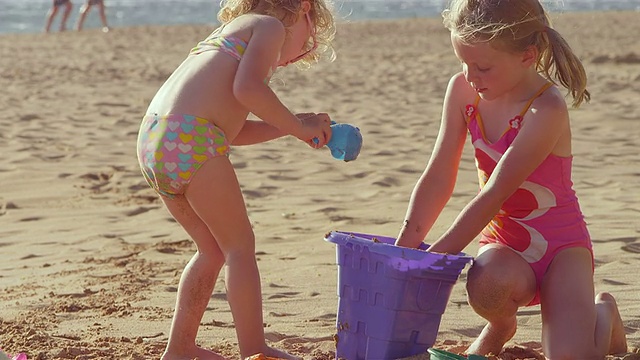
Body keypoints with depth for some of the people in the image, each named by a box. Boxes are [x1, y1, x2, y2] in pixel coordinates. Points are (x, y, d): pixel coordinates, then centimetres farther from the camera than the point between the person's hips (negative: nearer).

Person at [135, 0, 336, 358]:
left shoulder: (232, 31, 32)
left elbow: (232, 129, 27)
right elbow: (247, 88, -13)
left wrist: (295, 125, 25)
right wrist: (297, 126, -1)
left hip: (152, 140, 9)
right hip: (190, 139, -9)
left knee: (214, 249, 20)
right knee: (241, 247, 2)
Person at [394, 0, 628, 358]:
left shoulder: (546, 110, -24)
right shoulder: (463, 90, -4)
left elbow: (494, 193, -27)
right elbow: (438, 179, -4)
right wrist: (404, 248, -14)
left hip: (559, 243, -3)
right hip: (502, 240, 4)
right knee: (490, 286, -35)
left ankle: (603, 313, 15)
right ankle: (501, 324, 4)